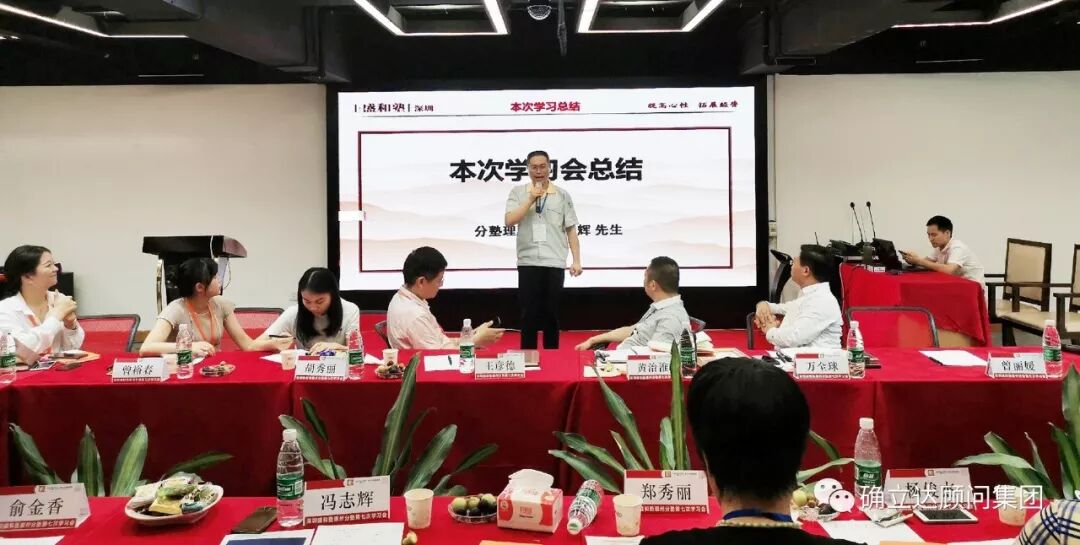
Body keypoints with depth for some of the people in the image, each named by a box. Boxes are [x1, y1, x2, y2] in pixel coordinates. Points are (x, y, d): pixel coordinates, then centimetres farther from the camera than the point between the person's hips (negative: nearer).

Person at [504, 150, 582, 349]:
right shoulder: (518, 193, 6)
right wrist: (531, 200, -11)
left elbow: (571, 230, 6)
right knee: (529, 314, 4)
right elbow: (509, 221, -8)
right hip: (527, 263, 0)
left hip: (555, 263, 0)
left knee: (551, 313, 7)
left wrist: (576, 260, 0)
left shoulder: (562, 195, 6)